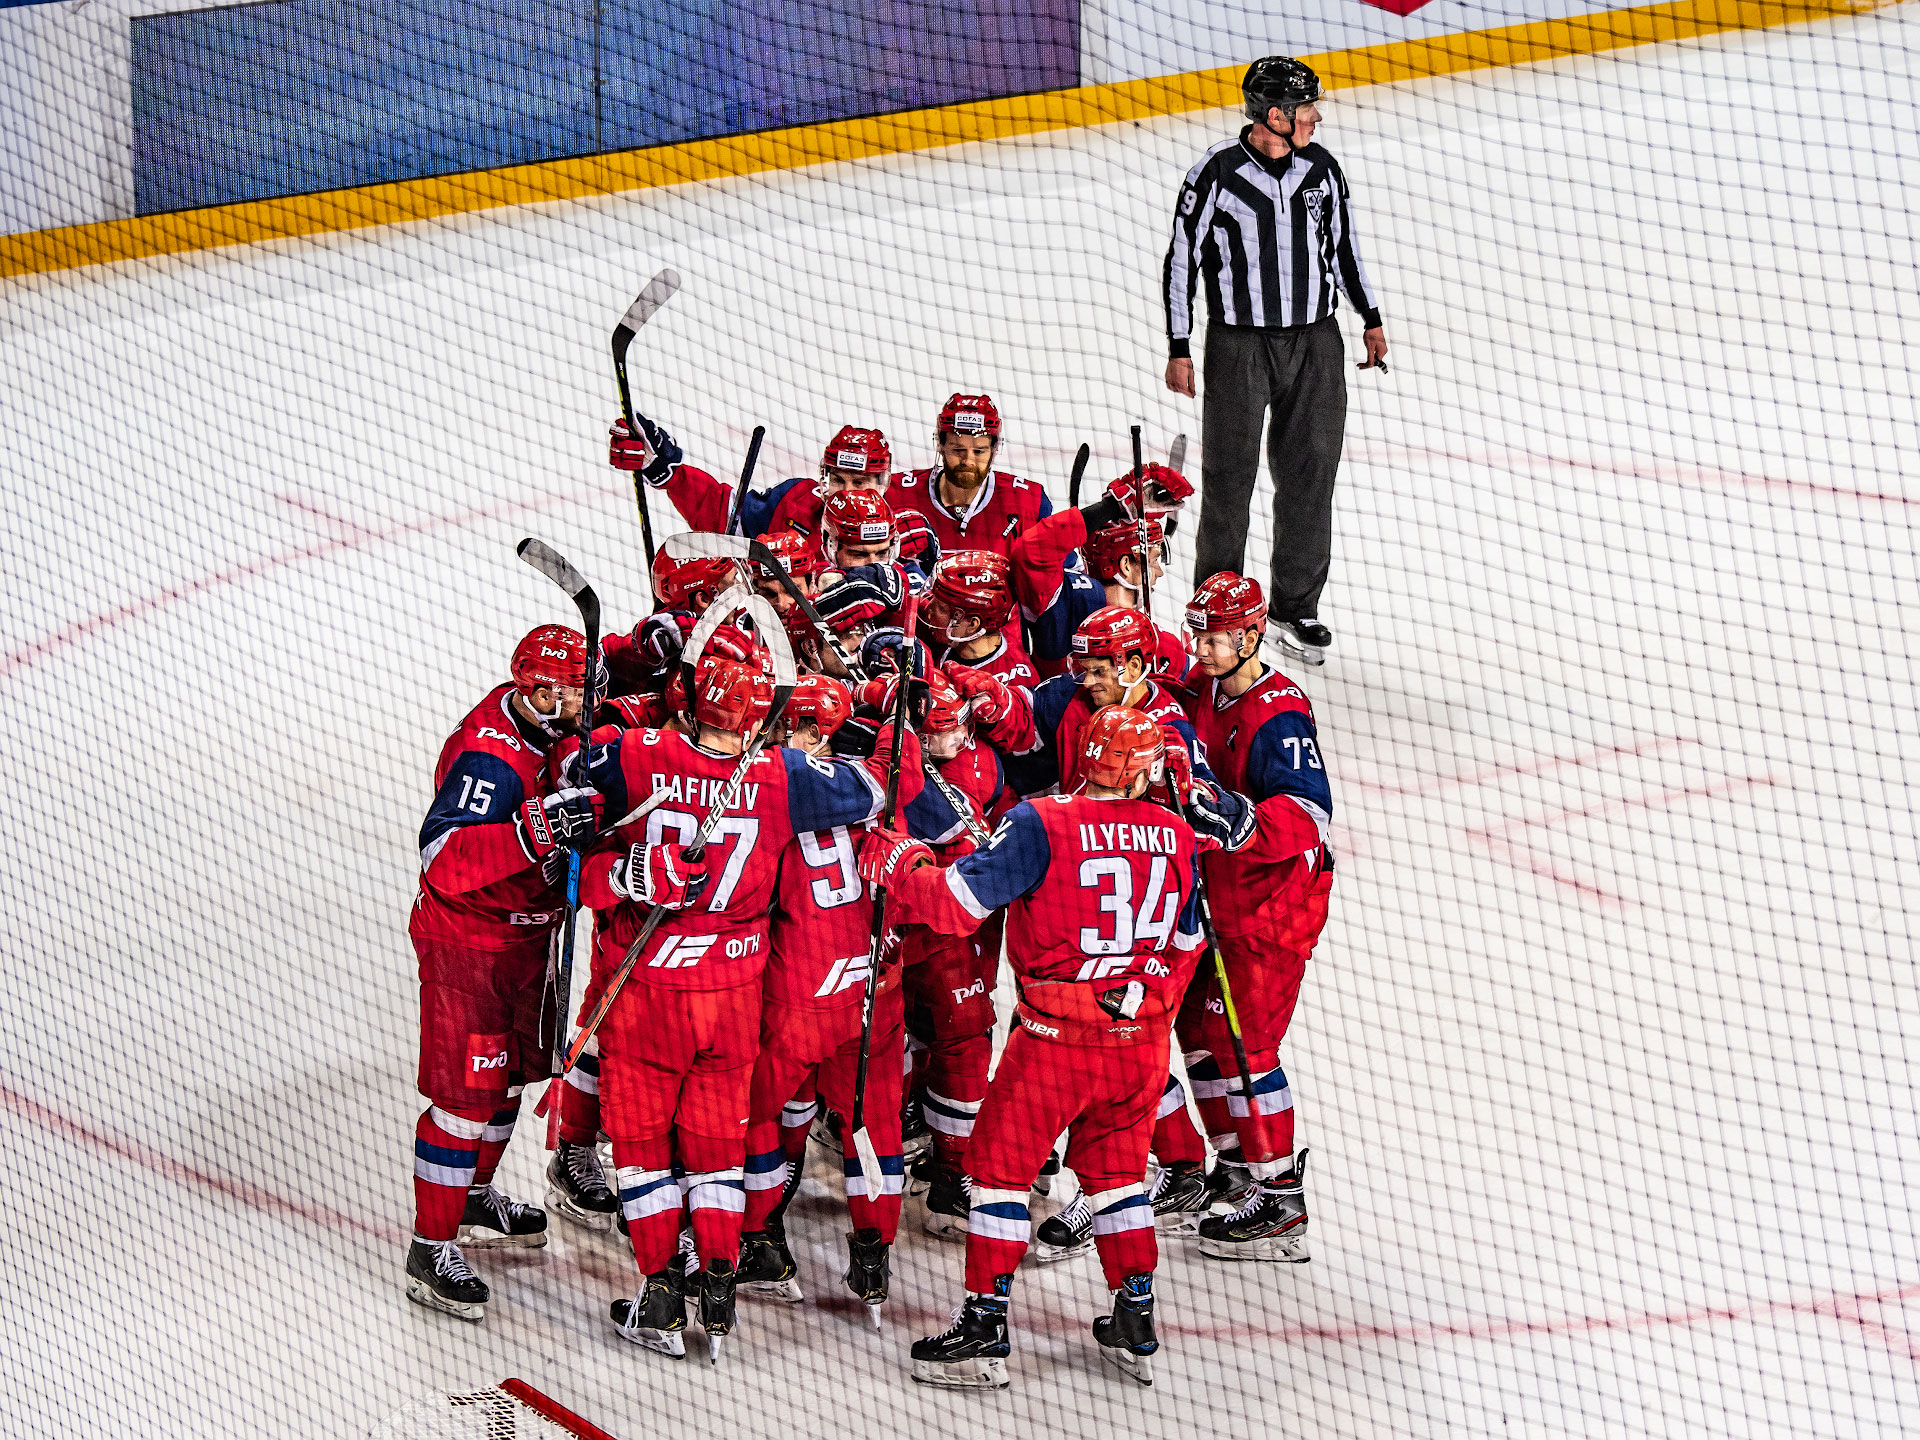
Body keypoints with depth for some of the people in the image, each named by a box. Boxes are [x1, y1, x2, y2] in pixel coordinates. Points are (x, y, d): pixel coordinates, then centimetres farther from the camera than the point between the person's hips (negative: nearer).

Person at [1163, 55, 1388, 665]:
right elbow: (1181, 260, -5)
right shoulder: (1216, 173, -12)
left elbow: (1343, 244, 17)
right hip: (1238, 342, -4)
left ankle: (1296, 608, 17)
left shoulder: (1321, 168, 2)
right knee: (1229, 478, 3)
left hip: (1316, 341, 4)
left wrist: (1371, 319, 18)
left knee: (1309, 475, 6)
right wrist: (1179, 352, -5)